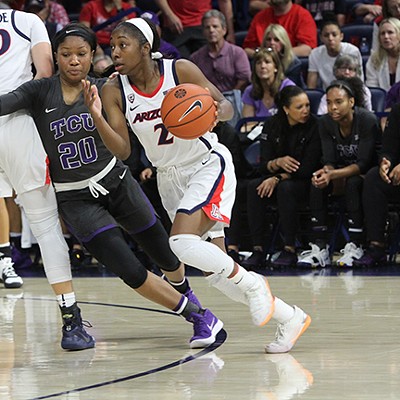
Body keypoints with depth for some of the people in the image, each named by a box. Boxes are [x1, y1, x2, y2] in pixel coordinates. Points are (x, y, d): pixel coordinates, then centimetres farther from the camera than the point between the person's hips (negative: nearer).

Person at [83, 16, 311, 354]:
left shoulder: (180, 70, -16)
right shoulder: (114, 92, -8)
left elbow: (227, 107, -9)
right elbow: (122, 151, -13)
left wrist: (215, 112, -33)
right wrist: (96, 116, -29)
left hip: (208, 165, -5)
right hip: (170, 177, 5)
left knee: (182, 242, -28)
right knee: (214, 269, 4)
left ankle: (252, 284, -6)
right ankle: (289, 318, 17)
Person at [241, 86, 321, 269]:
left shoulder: (313, 126, -12)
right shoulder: (272, 125, -1)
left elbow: (308, 168, -15)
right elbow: (263, 165, -2)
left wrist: (278, 178, -21)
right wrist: (278, 163, -25)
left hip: (304, 183, -4)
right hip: (277, 177, 4)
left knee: (286, 188, -36)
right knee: (254, 187, -26)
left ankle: (289, 250, -30)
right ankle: (258, 250, -29)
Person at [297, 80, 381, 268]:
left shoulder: (368, 120, -21)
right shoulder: (325, 123, -6)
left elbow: (363, 163, -25)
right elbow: (329, 160, -8)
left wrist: (332, 175, -38)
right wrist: (325, 172, -34)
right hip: (342, 172, 5)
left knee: (353, 183, -37)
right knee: (317, 184, -26)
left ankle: (356, 246, -33)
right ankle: (319, 247, -29)